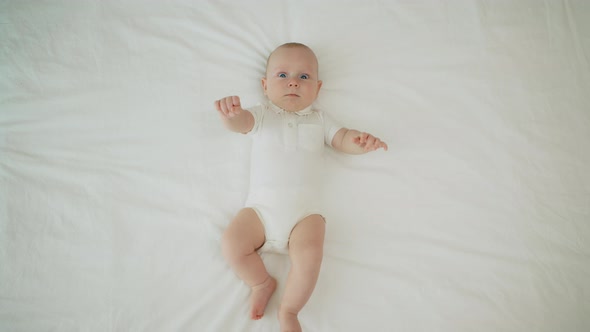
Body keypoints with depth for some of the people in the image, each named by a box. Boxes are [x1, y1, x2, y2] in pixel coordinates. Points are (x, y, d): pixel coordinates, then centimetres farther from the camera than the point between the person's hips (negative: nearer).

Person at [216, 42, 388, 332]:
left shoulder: (319, 120, 17)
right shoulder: (262, 115, 12)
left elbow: (343, 139, 8)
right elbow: (240, 123, -7)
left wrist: (361, 141, -18)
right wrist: (230, 113, -34)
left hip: (304, 210, 0)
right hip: (261, 205, 1)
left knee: (310, 255, -25)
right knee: (231, 243, -20)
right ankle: (262, 283, 9)